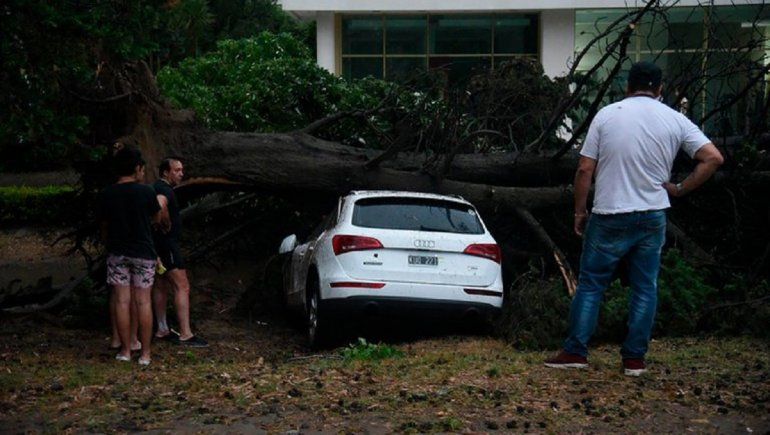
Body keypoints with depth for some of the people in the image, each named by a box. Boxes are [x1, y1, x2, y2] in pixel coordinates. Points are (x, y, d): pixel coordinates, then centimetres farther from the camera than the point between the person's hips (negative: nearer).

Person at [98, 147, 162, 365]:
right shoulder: (146, 192, -10)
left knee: (121, 301, 6)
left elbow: (104, 226, 8)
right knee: (143, 302, 3)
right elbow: (156, 217, 6)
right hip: (143, 253, -2)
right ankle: (145, 353, 6)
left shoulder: (106, 195, -2)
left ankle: (125, 350, 10)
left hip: (117, 253, 2)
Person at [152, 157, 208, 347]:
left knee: (162, 285, 16)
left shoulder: (158, 188, 15)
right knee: (182, 286, -10)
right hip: (167, 243, -11)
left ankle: (162, 330, 23)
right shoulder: (164, 189, -18)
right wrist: (167, 224, -24)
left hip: (160, 244, 11)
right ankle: (185, 334, -13)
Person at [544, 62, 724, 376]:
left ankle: (575, 351, 7)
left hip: (609, 218, -1)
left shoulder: (606, 115, -3)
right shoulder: (675, 120, 1)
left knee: (590, 284, 8)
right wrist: (680, 189, 3)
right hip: (653, 217, 2)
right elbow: (713, 158, -6)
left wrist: (579, 212, 6)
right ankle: (635, 358, 10)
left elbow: (585, 169, -4)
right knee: (645, 288, 10)